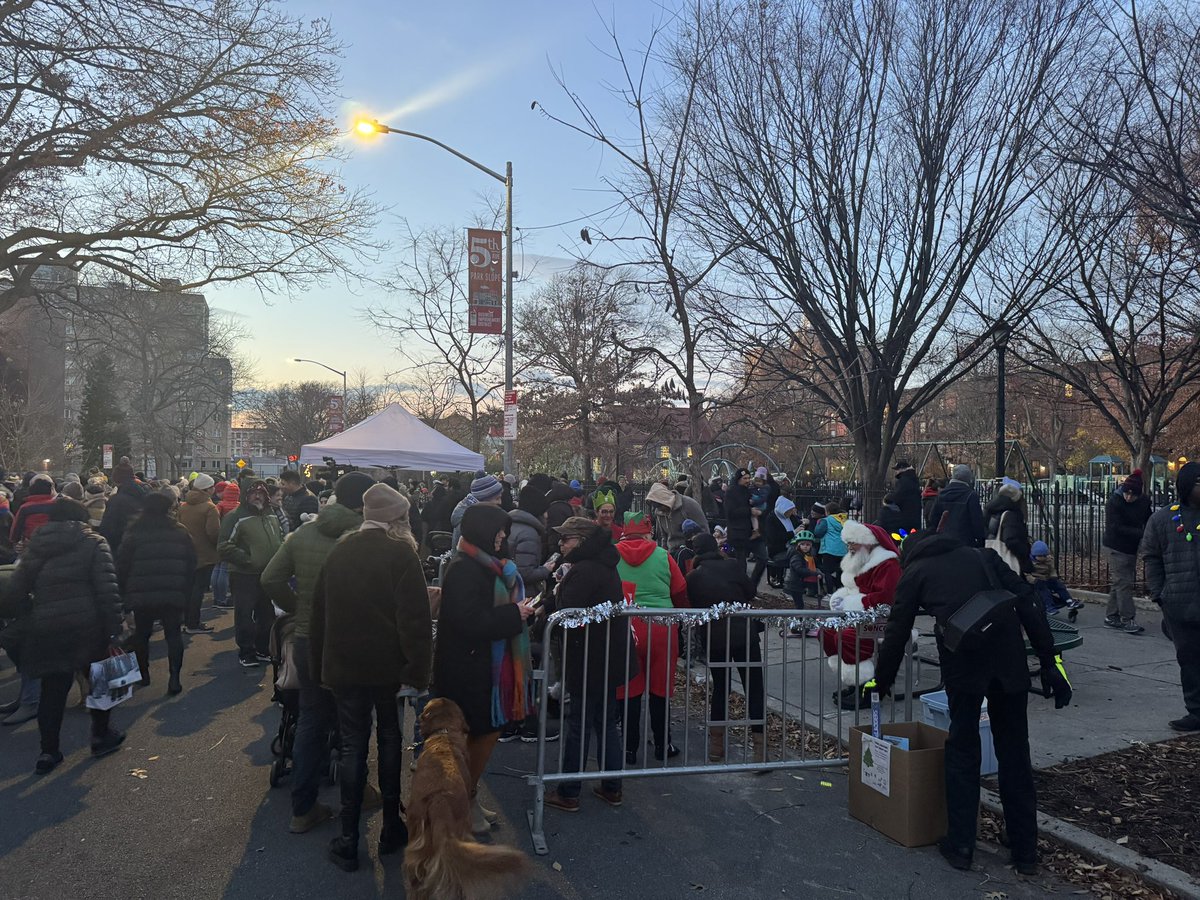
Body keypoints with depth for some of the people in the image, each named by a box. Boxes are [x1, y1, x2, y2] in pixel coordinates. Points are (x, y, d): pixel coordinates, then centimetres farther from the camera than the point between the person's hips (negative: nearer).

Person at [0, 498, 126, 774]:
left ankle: (48, 751, 18)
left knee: (53, 689, 14)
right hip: (87, 627, -3)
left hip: (46, 631, 3)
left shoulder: (34, 548, 11)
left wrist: (24, 624, 18)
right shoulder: (93, 543, -2)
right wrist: (113, 629, -10)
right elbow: (107, 589, -11)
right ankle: (101, 736, 26)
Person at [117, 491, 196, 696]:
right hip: (174, 594, 1)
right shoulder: (180, 533, 2)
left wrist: (125, 594, 9)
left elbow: (122, 566, -2)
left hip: (142, 595, -1)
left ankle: (143, 674, 25)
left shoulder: (133, 534, -3)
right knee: (173, 634, 6)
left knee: (142, 634, 16)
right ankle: (174, 678, -5)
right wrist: (186, 593, 10)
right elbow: (191, 566, 4)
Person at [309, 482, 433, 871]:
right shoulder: (401, 553, -11)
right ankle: (391, 830, 25)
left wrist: (319, 665, 15)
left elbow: (319, 612, 8)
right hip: (387, 664, -2)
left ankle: (348, 842, 12)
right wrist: (417, 668, -12)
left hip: (344, 664, 3)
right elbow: (415, 617, -17)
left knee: (353, 745, 10)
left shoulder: (339, 551, 3)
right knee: (389, 740, 16)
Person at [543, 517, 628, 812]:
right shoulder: (605, 566, 10)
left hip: (589, 662, -9)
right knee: (607, 723, 16)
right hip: (611, 658, 9)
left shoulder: (583, 570, -20)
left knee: (579, 726, 2)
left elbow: (566, 614, -21)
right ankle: (611, 788, 25)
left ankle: (568, 793, 13)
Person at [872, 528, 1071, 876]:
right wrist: (1049, 661, 10)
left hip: (962, 658, -2)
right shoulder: (983, 556, 24)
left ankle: (960, 846, 19)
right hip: (1009, 656, 3)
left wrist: (882, 681, 32)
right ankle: (1025, 851, 23)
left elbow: (896, 632, 19)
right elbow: (1028, 604, 12)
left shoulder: (915, 572, 18)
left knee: (962, 749, 14)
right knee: (1014, 751, 14)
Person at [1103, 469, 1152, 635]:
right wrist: (1141, 533, -27)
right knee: (1123, 583, -8)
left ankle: (1111, 617, 21)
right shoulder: (1114, 502, -17)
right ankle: (1128, 620, -5)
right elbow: (1116, 528, -21)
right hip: (1116, 548, -6)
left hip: (1132, 548, 6)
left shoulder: (1144, 502, 1)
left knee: (1119, 583, 12)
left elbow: (1148, 522, 12)